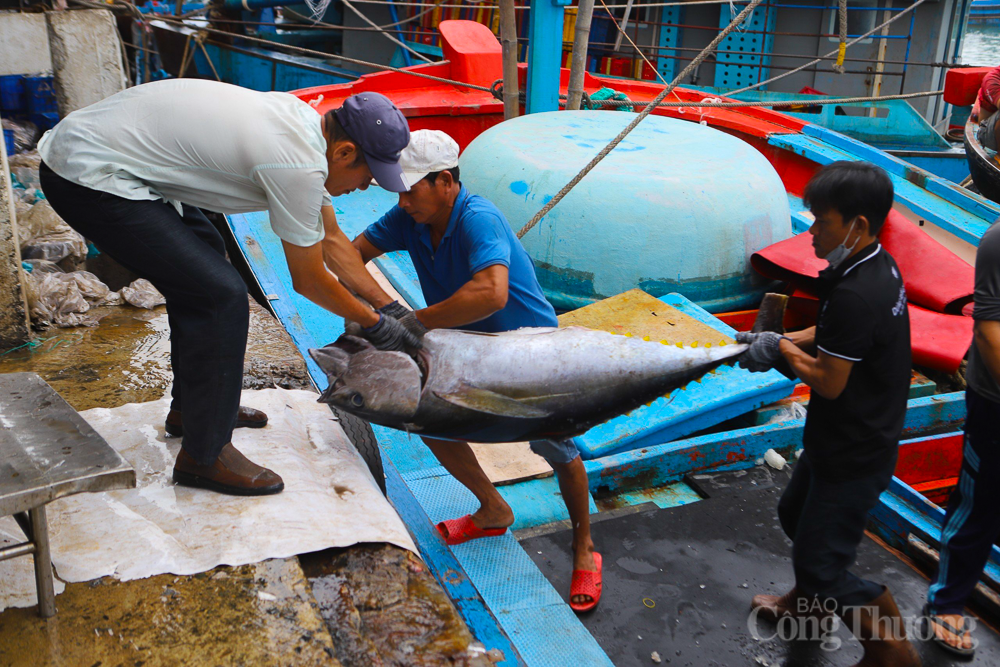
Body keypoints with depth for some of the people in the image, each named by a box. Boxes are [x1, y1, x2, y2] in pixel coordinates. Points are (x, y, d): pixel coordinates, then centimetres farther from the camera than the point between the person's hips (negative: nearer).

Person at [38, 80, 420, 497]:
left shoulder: (306, 122, 7)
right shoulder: (298, 167, -22)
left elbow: (331, 239, 17)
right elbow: (308, 281, -10)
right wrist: (374, 325, 4)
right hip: (88, 179, -11)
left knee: (202, 253, 24)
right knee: (220, 295, -13)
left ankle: (189, 408, 36)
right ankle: (203, 456, 2)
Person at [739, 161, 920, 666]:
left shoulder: (855, 294, -31)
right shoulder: (879, 266, 1)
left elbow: (828, 381, -25)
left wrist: (783, 349, -10)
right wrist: (780, 341, 0)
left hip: (853, 455, -10)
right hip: (843, 440, 10)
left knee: (822, 563, 2)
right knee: (796, 515, 28)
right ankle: (811, 602, 52)